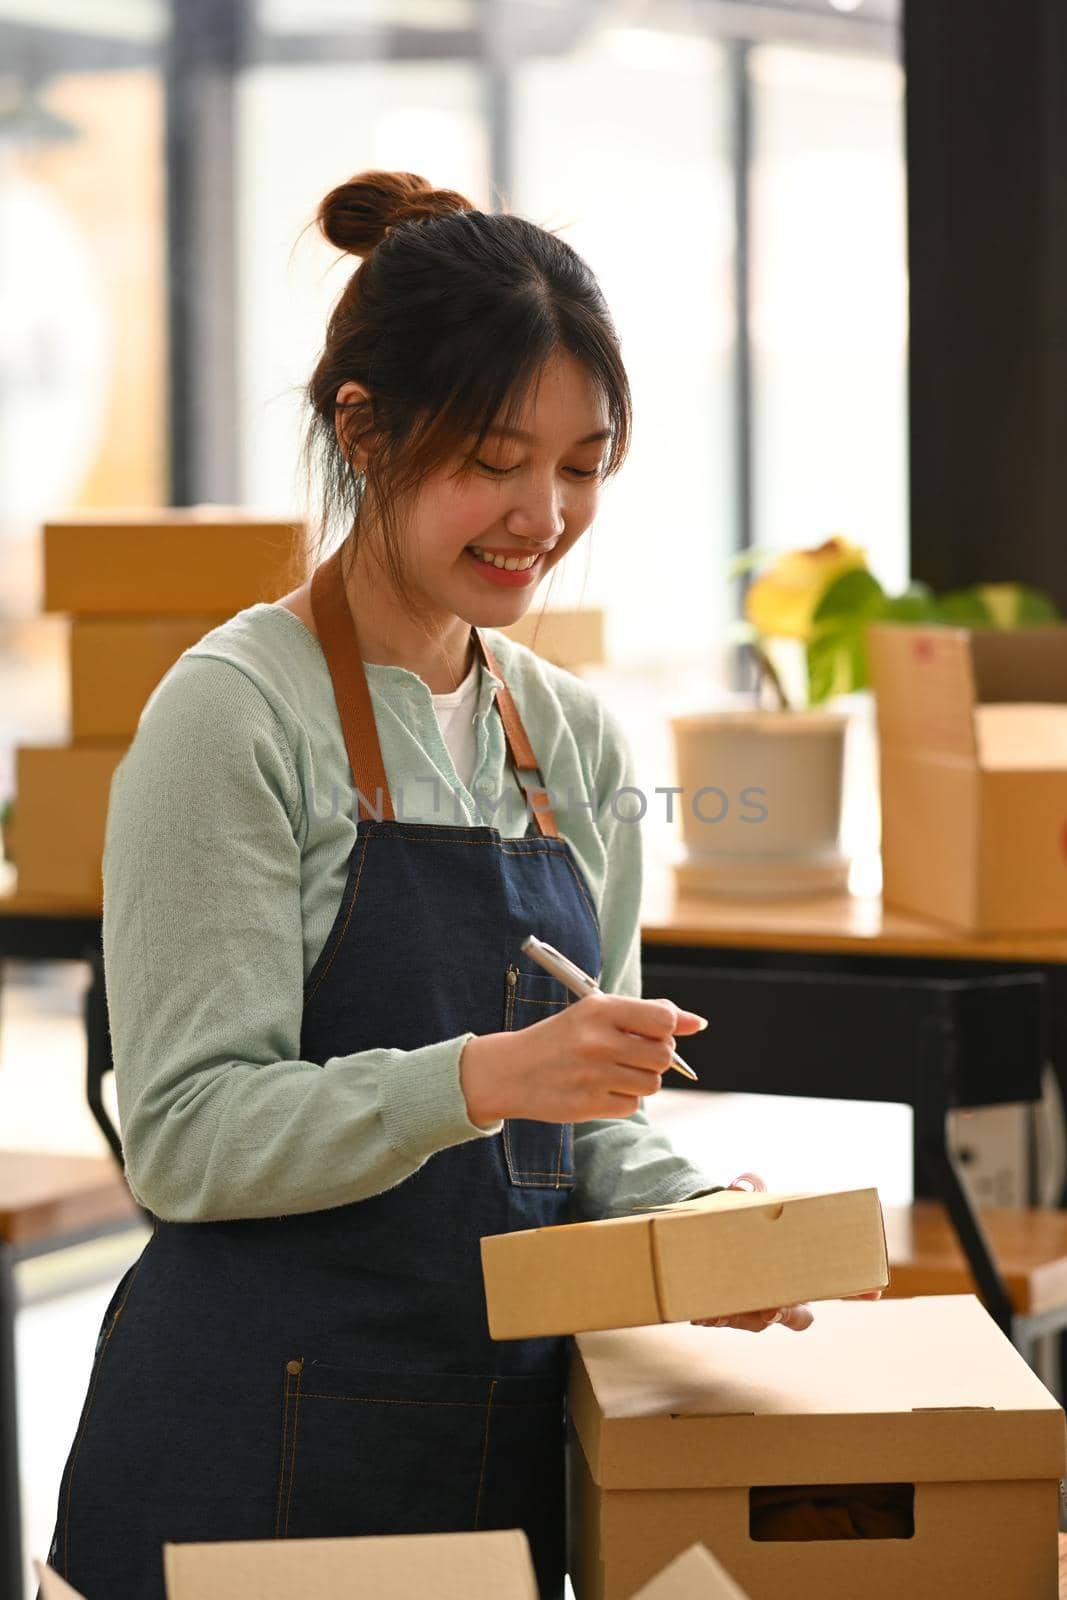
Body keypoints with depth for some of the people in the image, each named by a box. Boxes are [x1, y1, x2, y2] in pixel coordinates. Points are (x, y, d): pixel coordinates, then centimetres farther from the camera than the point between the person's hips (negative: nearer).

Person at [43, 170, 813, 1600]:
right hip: (257, 1458, -6)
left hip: (502, 1450, 6)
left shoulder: (573, 733, 10)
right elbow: (185, 1134, -16)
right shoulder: (236, 715, -10)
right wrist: (478, 1077, -28)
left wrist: (689, 1215, -4)